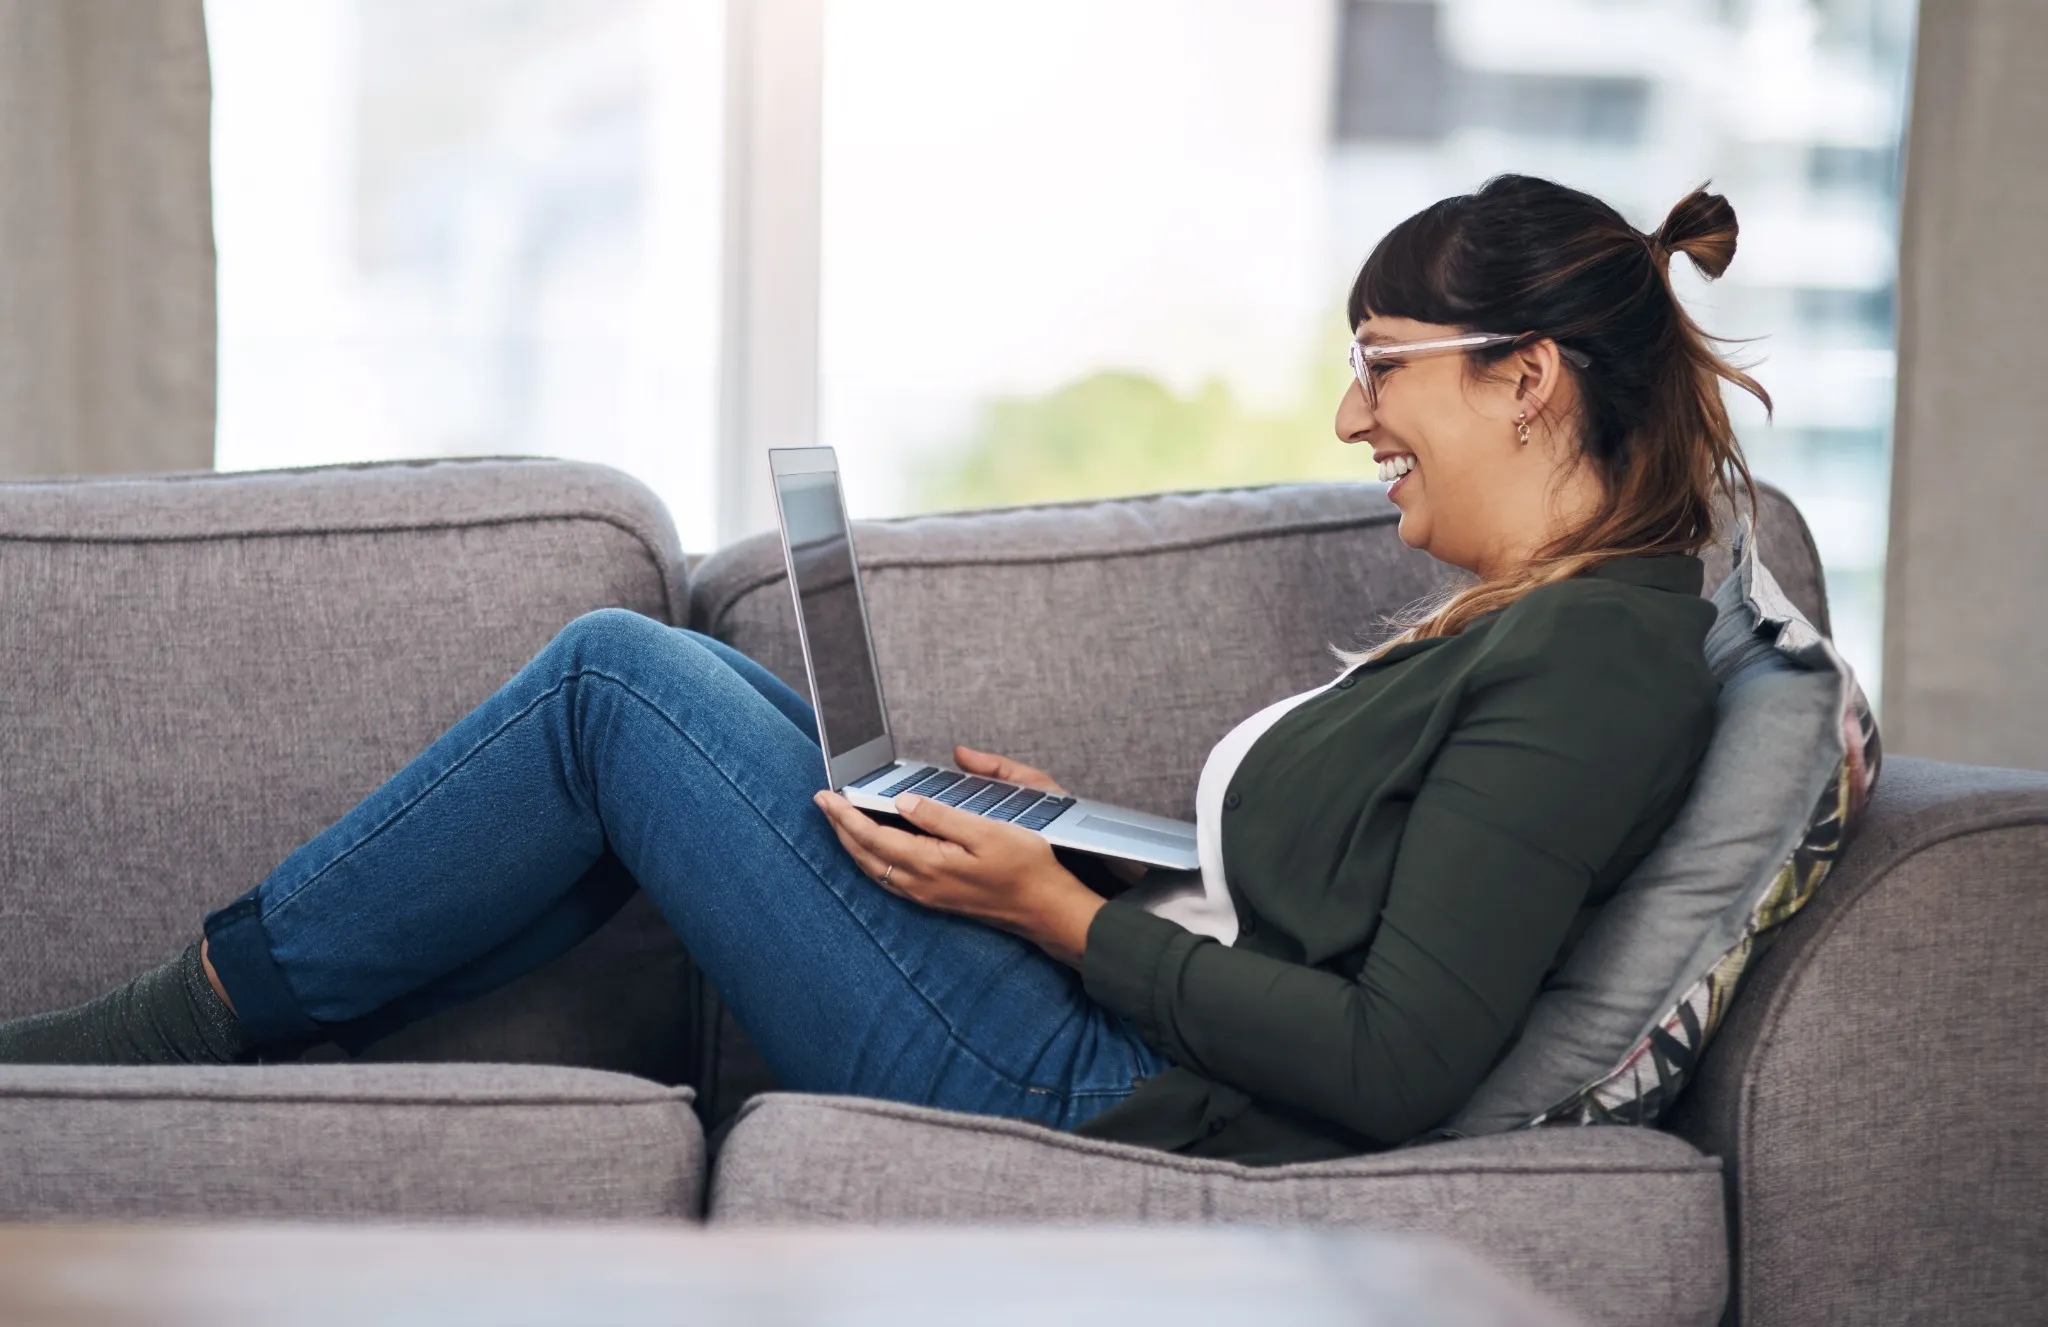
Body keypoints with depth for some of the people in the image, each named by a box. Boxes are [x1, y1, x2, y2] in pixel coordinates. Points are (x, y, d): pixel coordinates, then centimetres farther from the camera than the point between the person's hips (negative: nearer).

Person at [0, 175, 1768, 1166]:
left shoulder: (1603, 651, -16)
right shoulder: (1516, 619, 13)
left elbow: (1397, 1068, -23)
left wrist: (1068, 915, -19)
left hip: (1106, 1098, -10)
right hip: (1123, 1030, 10)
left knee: (613, 680, -6)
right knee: (648, 668, 11)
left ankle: (199, 1016, 9)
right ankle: (229, 1018, 14)